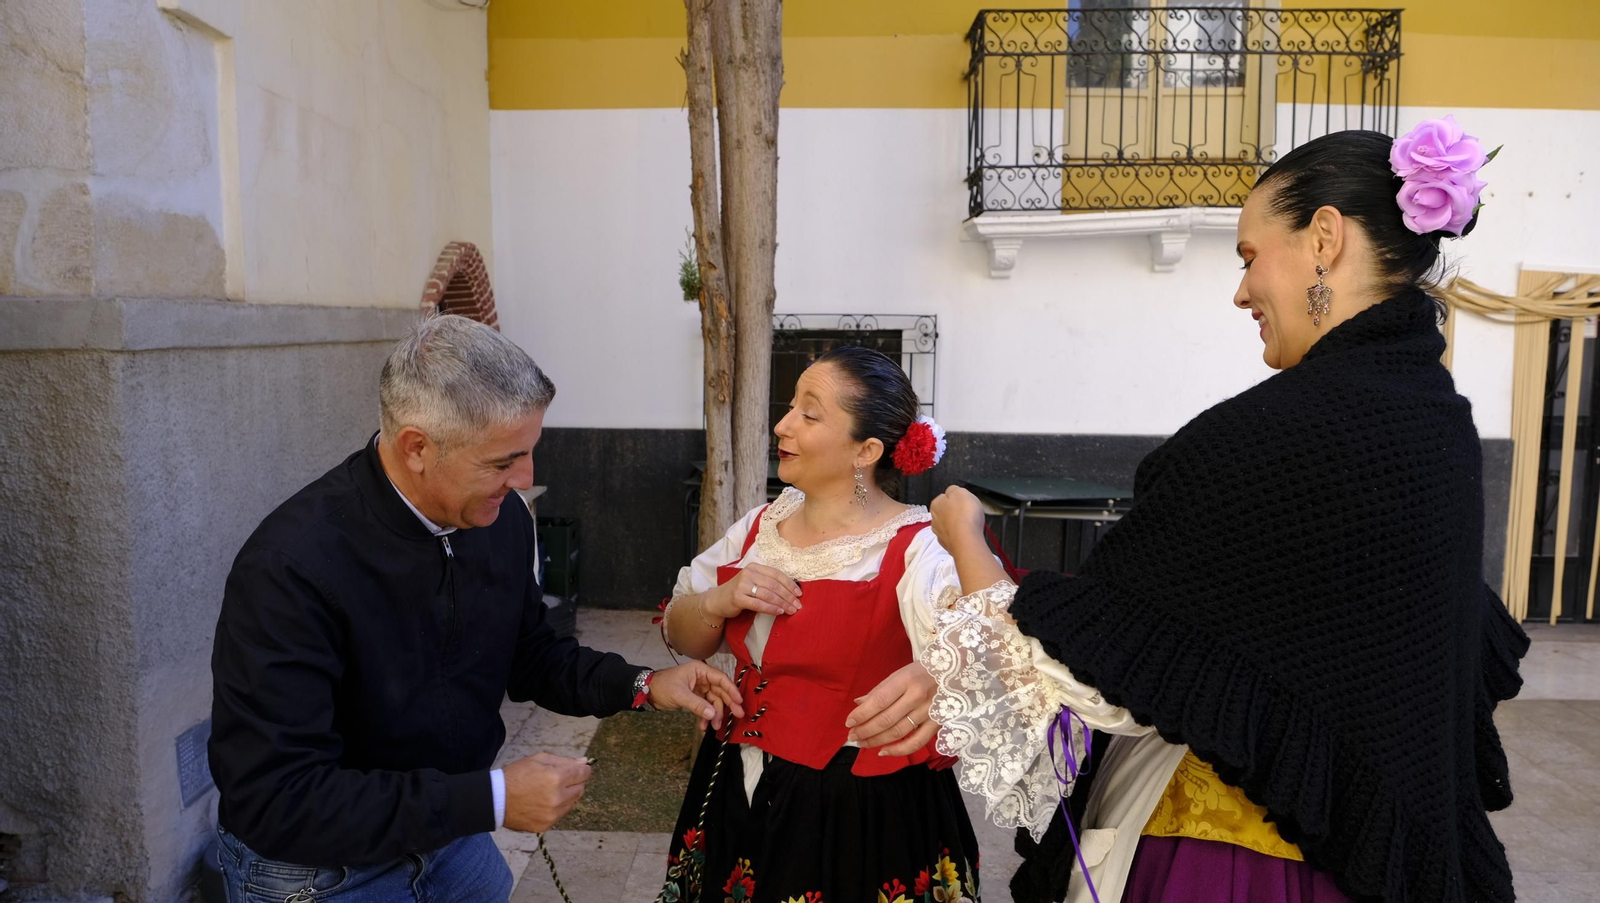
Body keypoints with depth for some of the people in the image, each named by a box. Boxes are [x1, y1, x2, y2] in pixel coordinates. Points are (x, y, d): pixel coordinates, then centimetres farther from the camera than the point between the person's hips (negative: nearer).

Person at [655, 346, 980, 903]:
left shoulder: (916, 553, -19)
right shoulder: (764, 524, 0)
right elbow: (680, 635, 7)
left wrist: (936, 679, -56)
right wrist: (720, 602, -15)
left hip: (863, 817, -5)